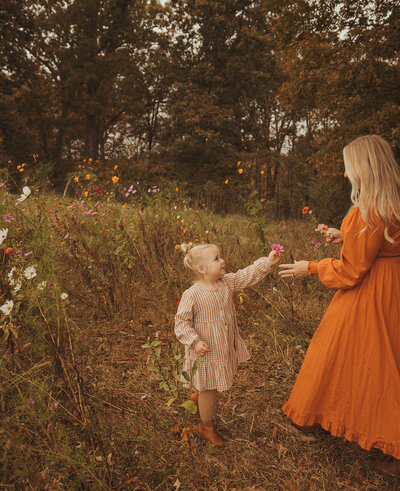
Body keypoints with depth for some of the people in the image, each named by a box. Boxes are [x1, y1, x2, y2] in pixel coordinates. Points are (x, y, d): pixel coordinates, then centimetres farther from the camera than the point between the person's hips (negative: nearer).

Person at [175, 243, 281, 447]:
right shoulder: (192, 295, -24)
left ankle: (197, 397, 57)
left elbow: (247, 276, -1)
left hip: (225, 347, 6)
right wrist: (195, 342, -27)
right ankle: (206, 426, 36)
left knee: (211, 386, 24)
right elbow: (181, 321, -18)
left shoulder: (227, 282, -6)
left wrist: (267, 262, -8)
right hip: (206, 351, -6)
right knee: (209, 389, 11)